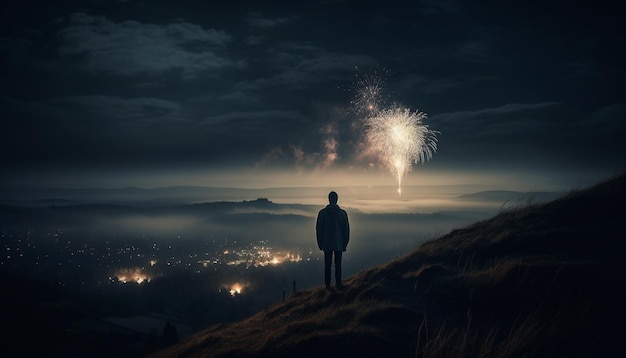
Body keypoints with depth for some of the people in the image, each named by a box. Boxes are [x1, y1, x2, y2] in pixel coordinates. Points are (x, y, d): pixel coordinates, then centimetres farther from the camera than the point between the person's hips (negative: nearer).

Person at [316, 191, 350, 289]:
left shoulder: (322, 213, -6)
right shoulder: (342, 213, -5)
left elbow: (318, 229, -2)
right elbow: (346, 229, 0)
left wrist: (320, 244, 8)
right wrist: (345, 243, 9)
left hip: (327, 244, 0)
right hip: (339, 244, 0)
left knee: (327, 264, 7)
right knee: (338, 264, 9)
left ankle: (327, 284, 9)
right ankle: (338, 283, 11)